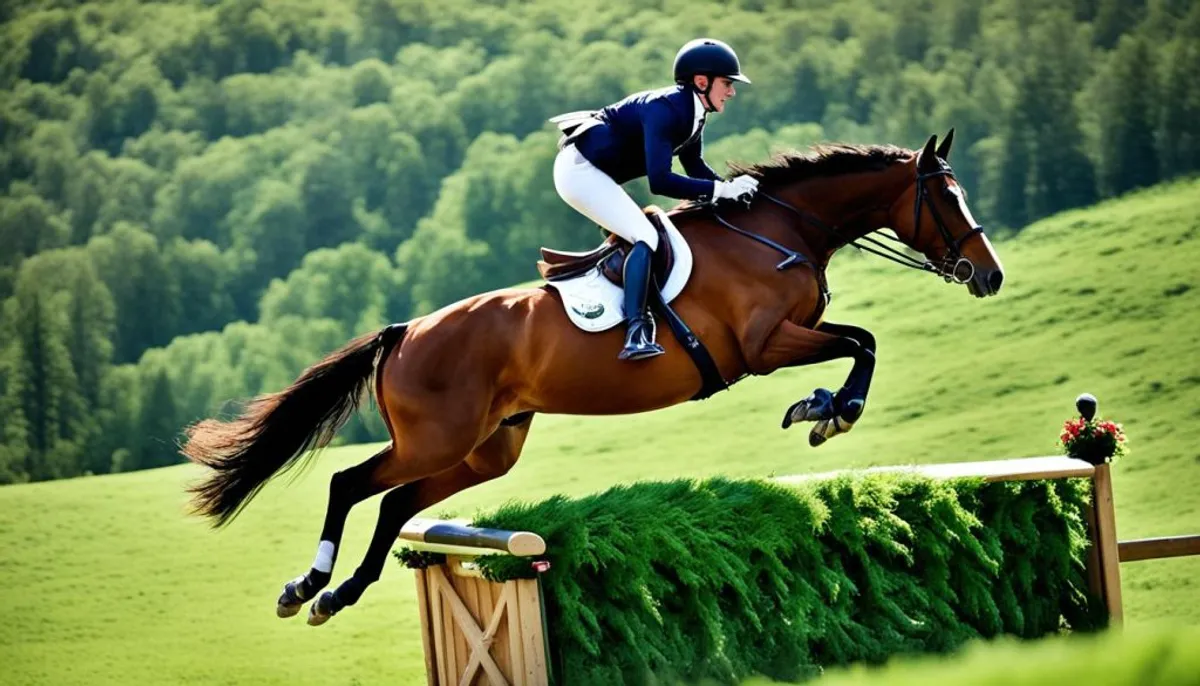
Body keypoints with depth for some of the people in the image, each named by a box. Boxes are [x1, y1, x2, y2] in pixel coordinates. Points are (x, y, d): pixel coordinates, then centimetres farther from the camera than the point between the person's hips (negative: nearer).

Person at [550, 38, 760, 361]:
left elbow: (694, 166, 17)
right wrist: (721, 190, -28)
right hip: (580, 170, -11)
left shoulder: (692, 114, 4)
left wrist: (733, 188, 1)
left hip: (590, 171, 11)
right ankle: (635, 334, -30)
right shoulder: (665, 109, -25)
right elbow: (660, 182, -32)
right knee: (645, 237, -20)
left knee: (639, 234, 21)